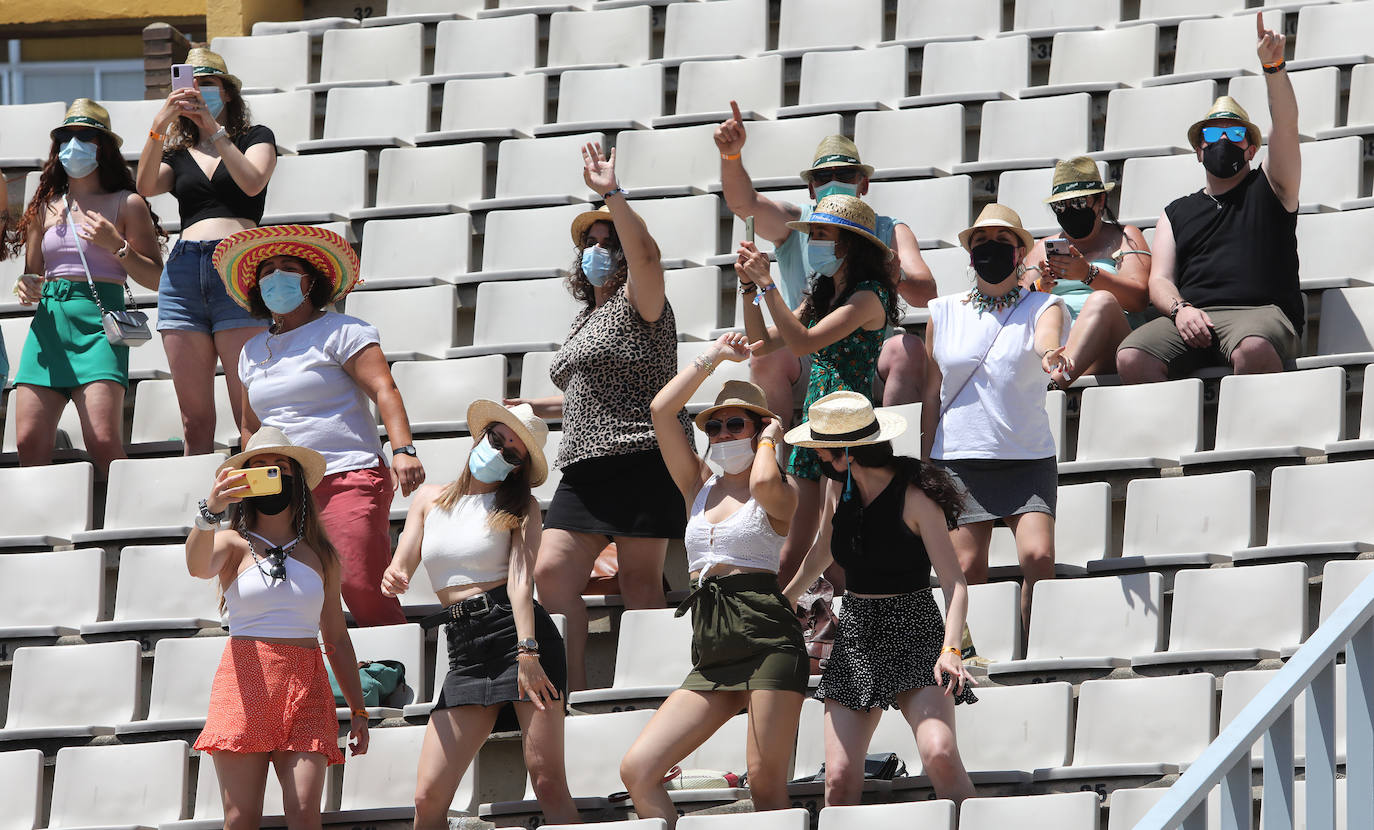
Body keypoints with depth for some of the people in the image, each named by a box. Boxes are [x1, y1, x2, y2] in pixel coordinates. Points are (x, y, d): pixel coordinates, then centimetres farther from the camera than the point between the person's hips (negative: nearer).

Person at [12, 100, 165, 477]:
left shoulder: (126, 204, 7)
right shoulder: (45, 208, 19)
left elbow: (155, 278, 4)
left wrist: (116, 245, -10)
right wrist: (27, 287, 2)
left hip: (99, 319, -4)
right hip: (48, 321, 4)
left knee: (103, 442, -20)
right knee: (29, 444, -8)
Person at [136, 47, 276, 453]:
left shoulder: (255, 137, 16)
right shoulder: (177, 154, 23)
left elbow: (252, 182, -5)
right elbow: (146, 186, 2)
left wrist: (213, 129, -13)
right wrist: (159, 127, -10)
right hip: (183, 269, 4)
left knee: (250, 414, -12)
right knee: (195, 419, 0)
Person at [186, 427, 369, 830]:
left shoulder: (319, 554, 17)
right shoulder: (234, 543, 8)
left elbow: (337, 639, 20)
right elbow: (198, 566, -16)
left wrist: (358, 709, 16)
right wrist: (210, 510, -35)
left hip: (305, 689, 2)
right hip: (245, 680, -2)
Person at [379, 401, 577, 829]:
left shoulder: (520, 507, 5)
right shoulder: (429, 498, 15)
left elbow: (521, 579, -8)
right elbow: (401, 568, 10)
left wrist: (527, 653, -22)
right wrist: (392, 580, -16)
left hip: (520, 632, -3)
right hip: (464, 650, 3)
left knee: (548, 781, -10)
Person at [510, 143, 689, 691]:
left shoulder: (638, 304, 0)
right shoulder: (587, 321, 25)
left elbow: (645, 255, -22)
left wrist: (613, 195, -28)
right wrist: (539, 407, 29)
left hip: (642, 458, -8)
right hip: (585, 465, 8)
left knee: (639, 580, -9)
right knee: (552, 573, -5)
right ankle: (575, 690, -5)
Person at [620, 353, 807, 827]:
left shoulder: (778, 494, 4)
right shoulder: (699, 486, 19)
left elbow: (763, 482, -22)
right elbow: (661, 410, 14)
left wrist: (768, 439, -2)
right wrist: (712, 359, 17)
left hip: (767, 640, -6)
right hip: (712, 657, 6)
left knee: (765, 782, -11)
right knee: (637, 771, -6)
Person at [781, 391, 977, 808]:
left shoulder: (915, 498, -13)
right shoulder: (841, 493, 7)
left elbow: (954, 582, -18)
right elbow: (822, 553, 28)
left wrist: (950, 651, -32)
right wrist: (784, 600, 44)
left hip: (913, 633, -6)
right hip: (854, 636, 6)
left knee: (940, 754, -28)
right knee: (840, 780, -8)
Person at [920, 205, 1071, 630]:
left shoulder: (1043, 307, 4)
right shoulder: (944, 313, 9)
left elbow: (1046, 338, -21)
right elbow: (932, 392, 13)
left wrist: (1051, 355, -45)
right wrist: (924, 464, 10)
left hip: (1028, 459, -2)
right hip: (959, 459, 2)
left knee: (1038, 556, -18)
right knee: (966, 569, -5)